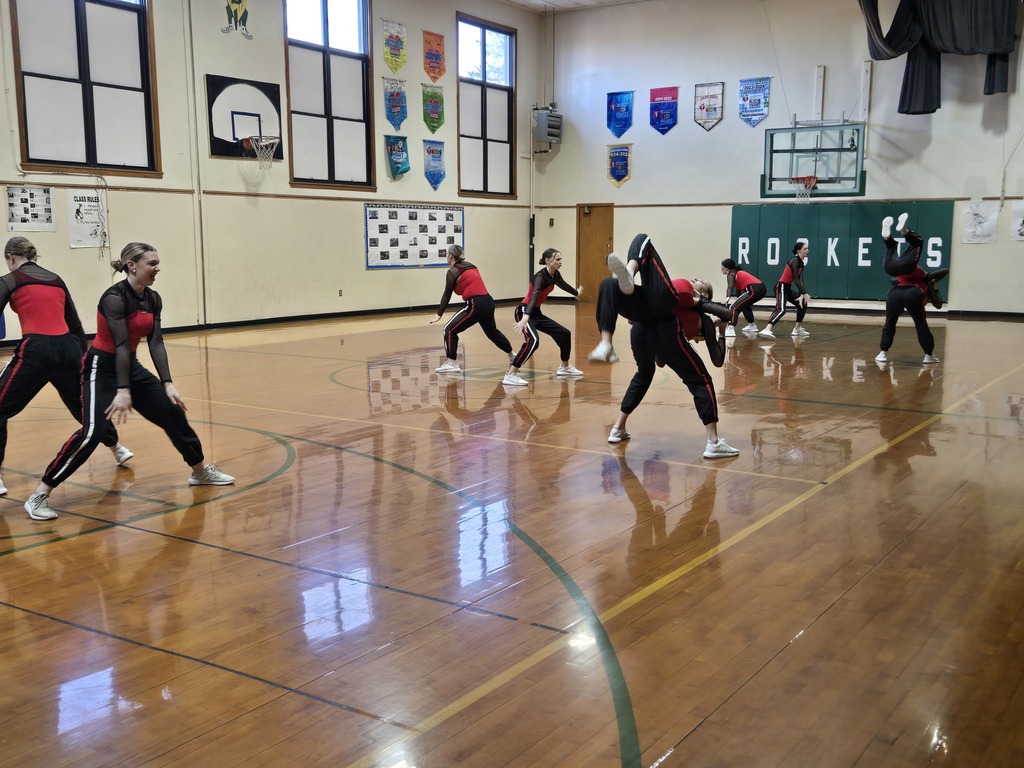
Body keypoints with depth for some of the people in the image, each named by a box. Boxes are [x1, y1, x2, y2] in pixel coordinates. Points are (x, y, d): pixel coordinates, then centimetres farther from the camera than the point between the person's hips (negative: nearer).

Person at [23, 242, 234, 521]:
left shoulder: (153, 299, 1)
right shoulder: (114, 298, -21)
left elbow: (156, 342, -1)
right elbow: (121, 345, -27)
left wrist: (167, 383, -9)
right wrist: (123, 391, -28)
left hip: (130, 365, 8)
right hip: (102, 367, -8)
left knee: (172, 412, 8)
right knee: (91, 433, -21)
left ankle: (201, 471, 26)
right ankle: (39, 495, -14)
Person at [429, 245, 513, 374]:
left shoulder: (453, 271, -5)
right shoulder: (470, 266, 17)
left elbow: (447, 295, -4)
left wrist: (439, 314, 0)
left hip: (476, 305, -9)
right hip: (488, 302, 9)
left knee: (450, 329, -3)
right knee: (492, 331, 30)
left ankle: (452, 363, -8)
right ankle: (512, 357, 45)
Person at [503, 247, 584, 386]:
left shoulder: (555, 275, 3)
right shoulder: (540, 276, -23)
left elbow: (564, 286, 28)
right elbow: (534, 297, -40)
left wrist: (576, 293, 48)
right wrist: (525, 318, -54)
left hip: (536, 313, 9)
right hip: (524, 312, -9)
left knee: (564, 333, 13)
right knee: (533, 341, -32)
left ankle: (565, 367, 34)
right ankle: (510, 375, -32)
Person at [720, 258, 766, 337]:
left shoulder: (731, 274, 1)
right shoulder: (738, 273, 27)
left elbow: (730, 286, -20)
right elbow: (738, 289, 36)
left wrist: (727, 297, -37)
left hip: (754, 290, -9)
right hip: (761, 288, 9)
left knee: (734, 307, -11)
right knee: (744, 305, 32)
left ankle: (730, 329, -27)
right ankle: (752, 326, 41)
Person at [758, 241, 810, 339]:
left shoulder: (801, 262, 12)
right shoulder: (795, 261, -15)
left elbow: (800, 280, 3)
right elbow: (796, 279, -22)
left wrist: (802, 294, -9)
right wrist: (803, 293, -25)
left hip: (787, 288, 10)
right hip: (781, 287, -10)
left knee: (803, 303, 21)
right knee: (781, 310, -29)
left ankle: (797, 328, 30)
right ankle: (766, 330, -45)